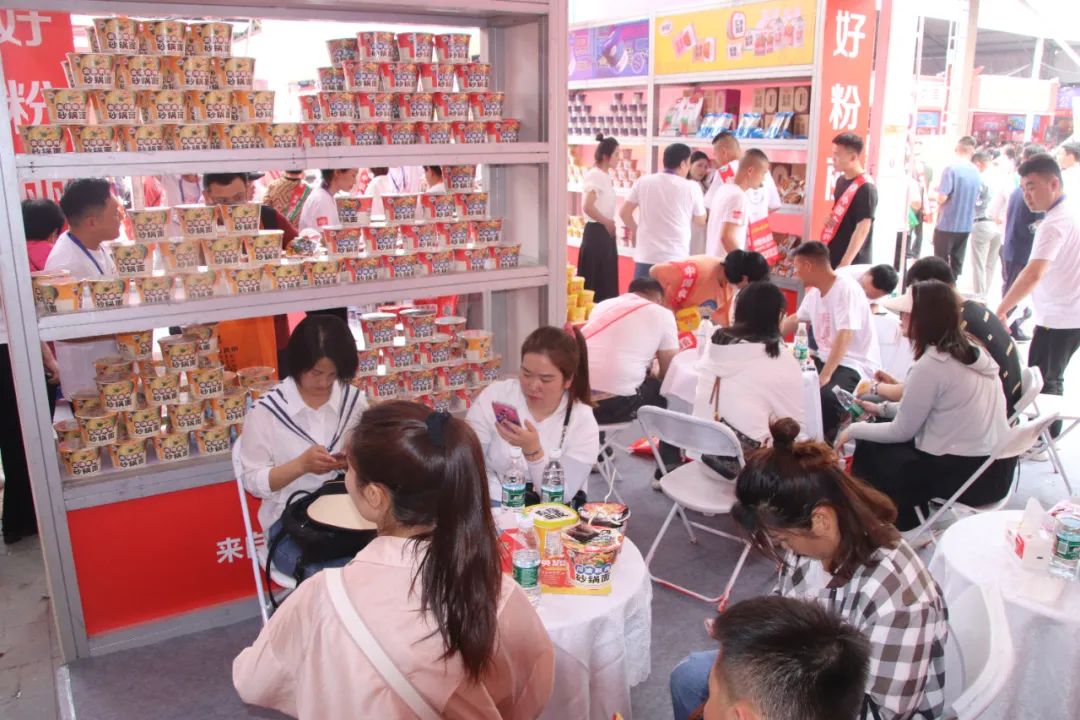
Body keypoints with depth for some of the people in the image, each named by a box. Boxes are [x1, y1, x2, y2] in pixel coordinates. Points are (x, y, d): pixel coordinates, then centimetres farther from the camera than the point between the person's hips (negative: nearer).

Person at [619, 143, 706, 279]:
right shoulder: (692, 187, -4)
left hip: (646, 257, 3)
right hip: (676, 259, -2)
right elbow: (701, 221, 9)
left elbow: (624, 213, 6)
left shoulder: (642, 182, 2)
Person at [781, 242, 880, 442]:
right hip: (826, 359, 9)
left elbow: (844, 336, -29)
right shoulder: (813, 293, 7)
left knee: (824, 396, -34)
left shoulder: (846, 289, -19)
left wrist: (824, 376, -36)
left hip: (855, 366, -9)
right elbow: (795, 319, 29)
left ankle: (824, 441, -9)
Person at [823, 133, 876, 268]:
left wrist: (845, 264, -27)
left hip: (852, 263, -9)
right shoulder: (841, 181, 9)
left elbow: (862, 230, -22)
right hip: (833, 257, 9)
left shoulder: (866, 188, -18)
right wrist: (830, 218, 0)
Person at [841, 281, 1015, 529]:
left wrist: (854, 430, 5)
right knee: (882, 436, 19)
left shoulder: (930, 365, -19)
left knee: (870, 451, 8)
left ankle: (901, 523, 26)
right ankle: (912, 516, 30)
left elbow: (901, 431, -8)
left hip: (965, 474, -8)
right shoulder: (972, 350, 7)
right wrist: (881, 409, 21)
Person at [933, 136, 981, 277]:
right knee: (956, 263, 11)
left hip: (947, 224, -5)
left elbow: (942, 198, -18)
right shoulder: (976, 172, 5)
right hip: (966, 225, 5)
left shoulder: (951, 169, -15)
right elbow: (976, 198, 16)